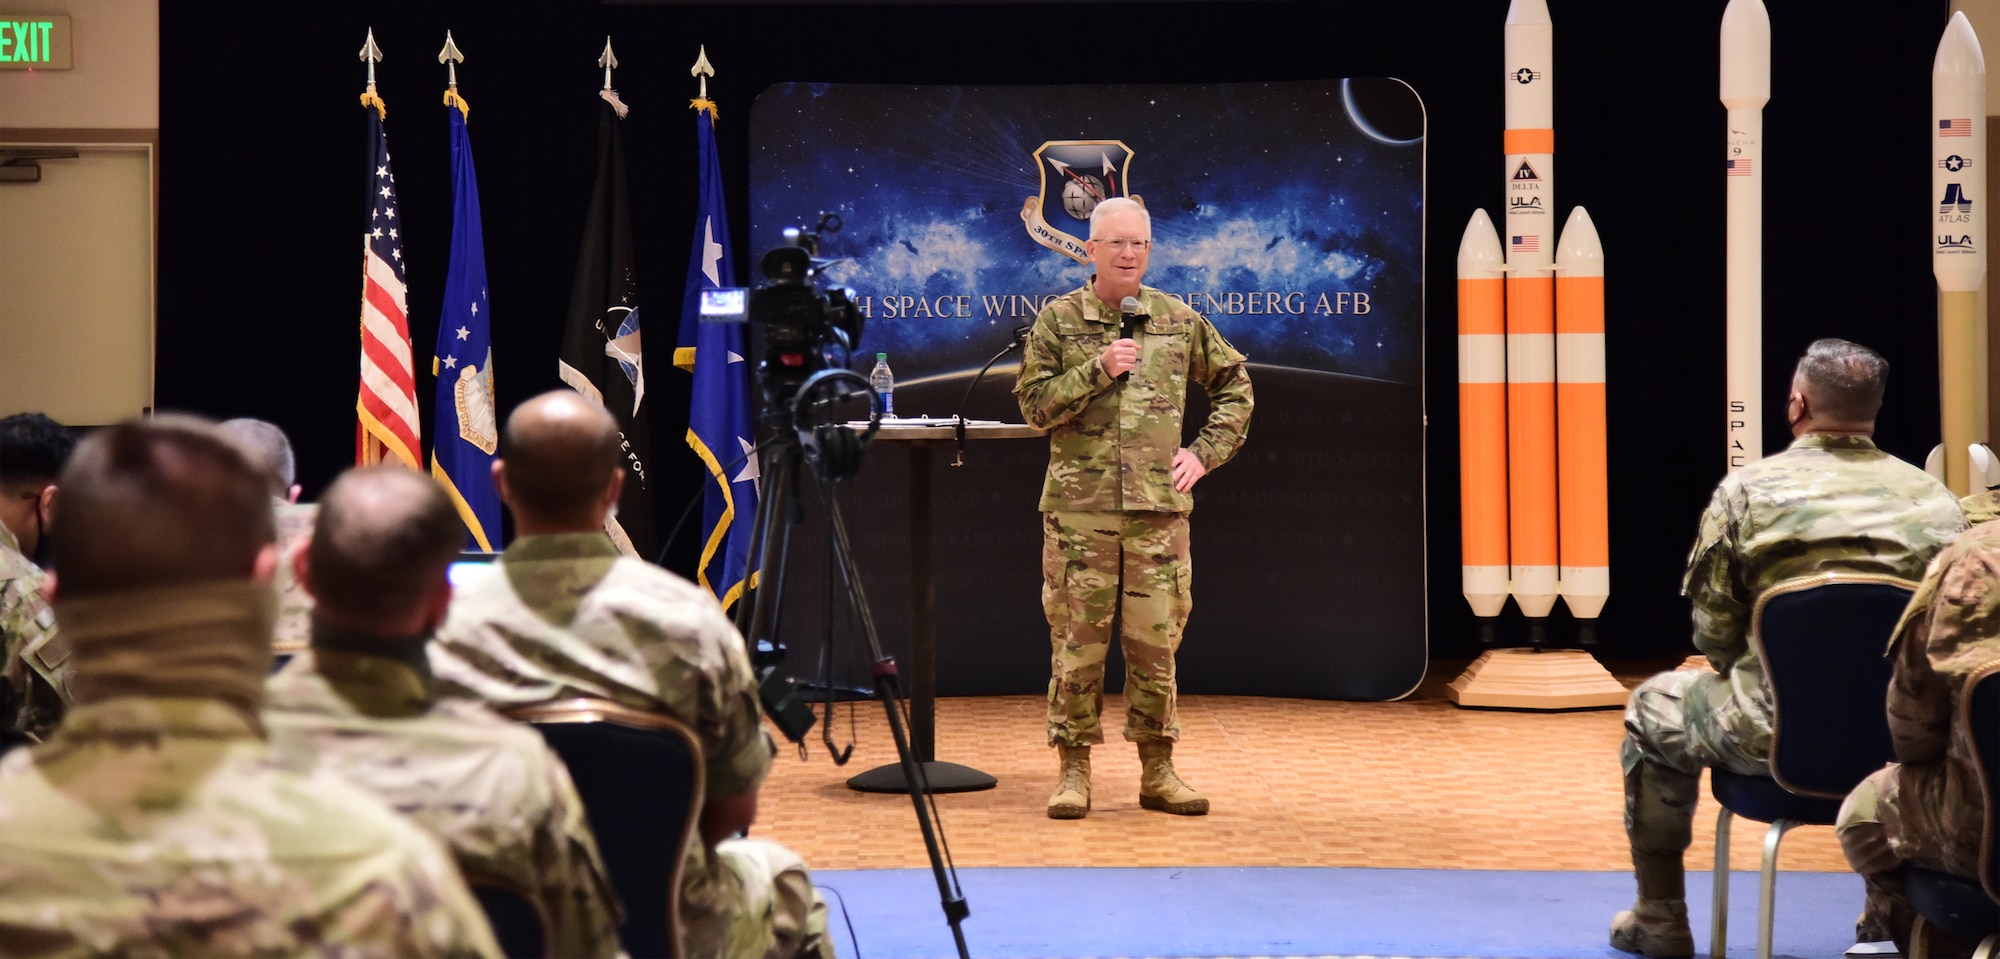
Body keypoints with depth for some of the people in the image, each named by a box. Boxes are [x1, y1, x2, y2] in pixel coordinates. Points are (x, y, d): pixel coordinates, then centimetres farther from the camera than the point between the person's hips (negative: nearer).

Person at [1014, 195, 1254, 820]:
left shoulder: (1180, 321, 9)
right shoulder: (1058, 320, 3)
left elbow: (1234, 385, 19)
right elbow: (1034, 404, -3)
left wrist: (1205, 452, 8)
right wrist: (1097, 369, -14)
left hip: (1160, 509, 2)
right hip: (1078, 510, -2)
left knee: (1155, 644, 5)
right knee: (1077, 643, 1)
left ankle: (1158, 772, 14)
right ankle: (1074, 772, 9)